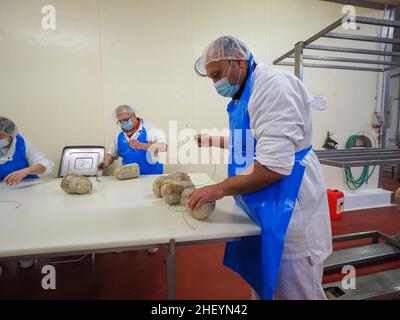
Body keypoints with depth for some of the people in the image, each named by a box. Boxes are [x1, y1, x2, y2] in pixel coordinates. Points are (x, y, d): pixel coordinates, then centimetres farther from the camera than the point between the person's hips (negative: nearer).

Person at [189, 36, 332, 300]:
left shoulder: (274, 85, -19)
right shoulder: (246, 92, 13)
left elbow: (275, 164, -28)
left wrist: (221, 189, -20)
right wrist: (213, 141, 20)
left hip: (289, 212, -9)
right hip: (264, 209, 9)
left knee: (293, 292, 9)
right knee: (264, 285, 23)